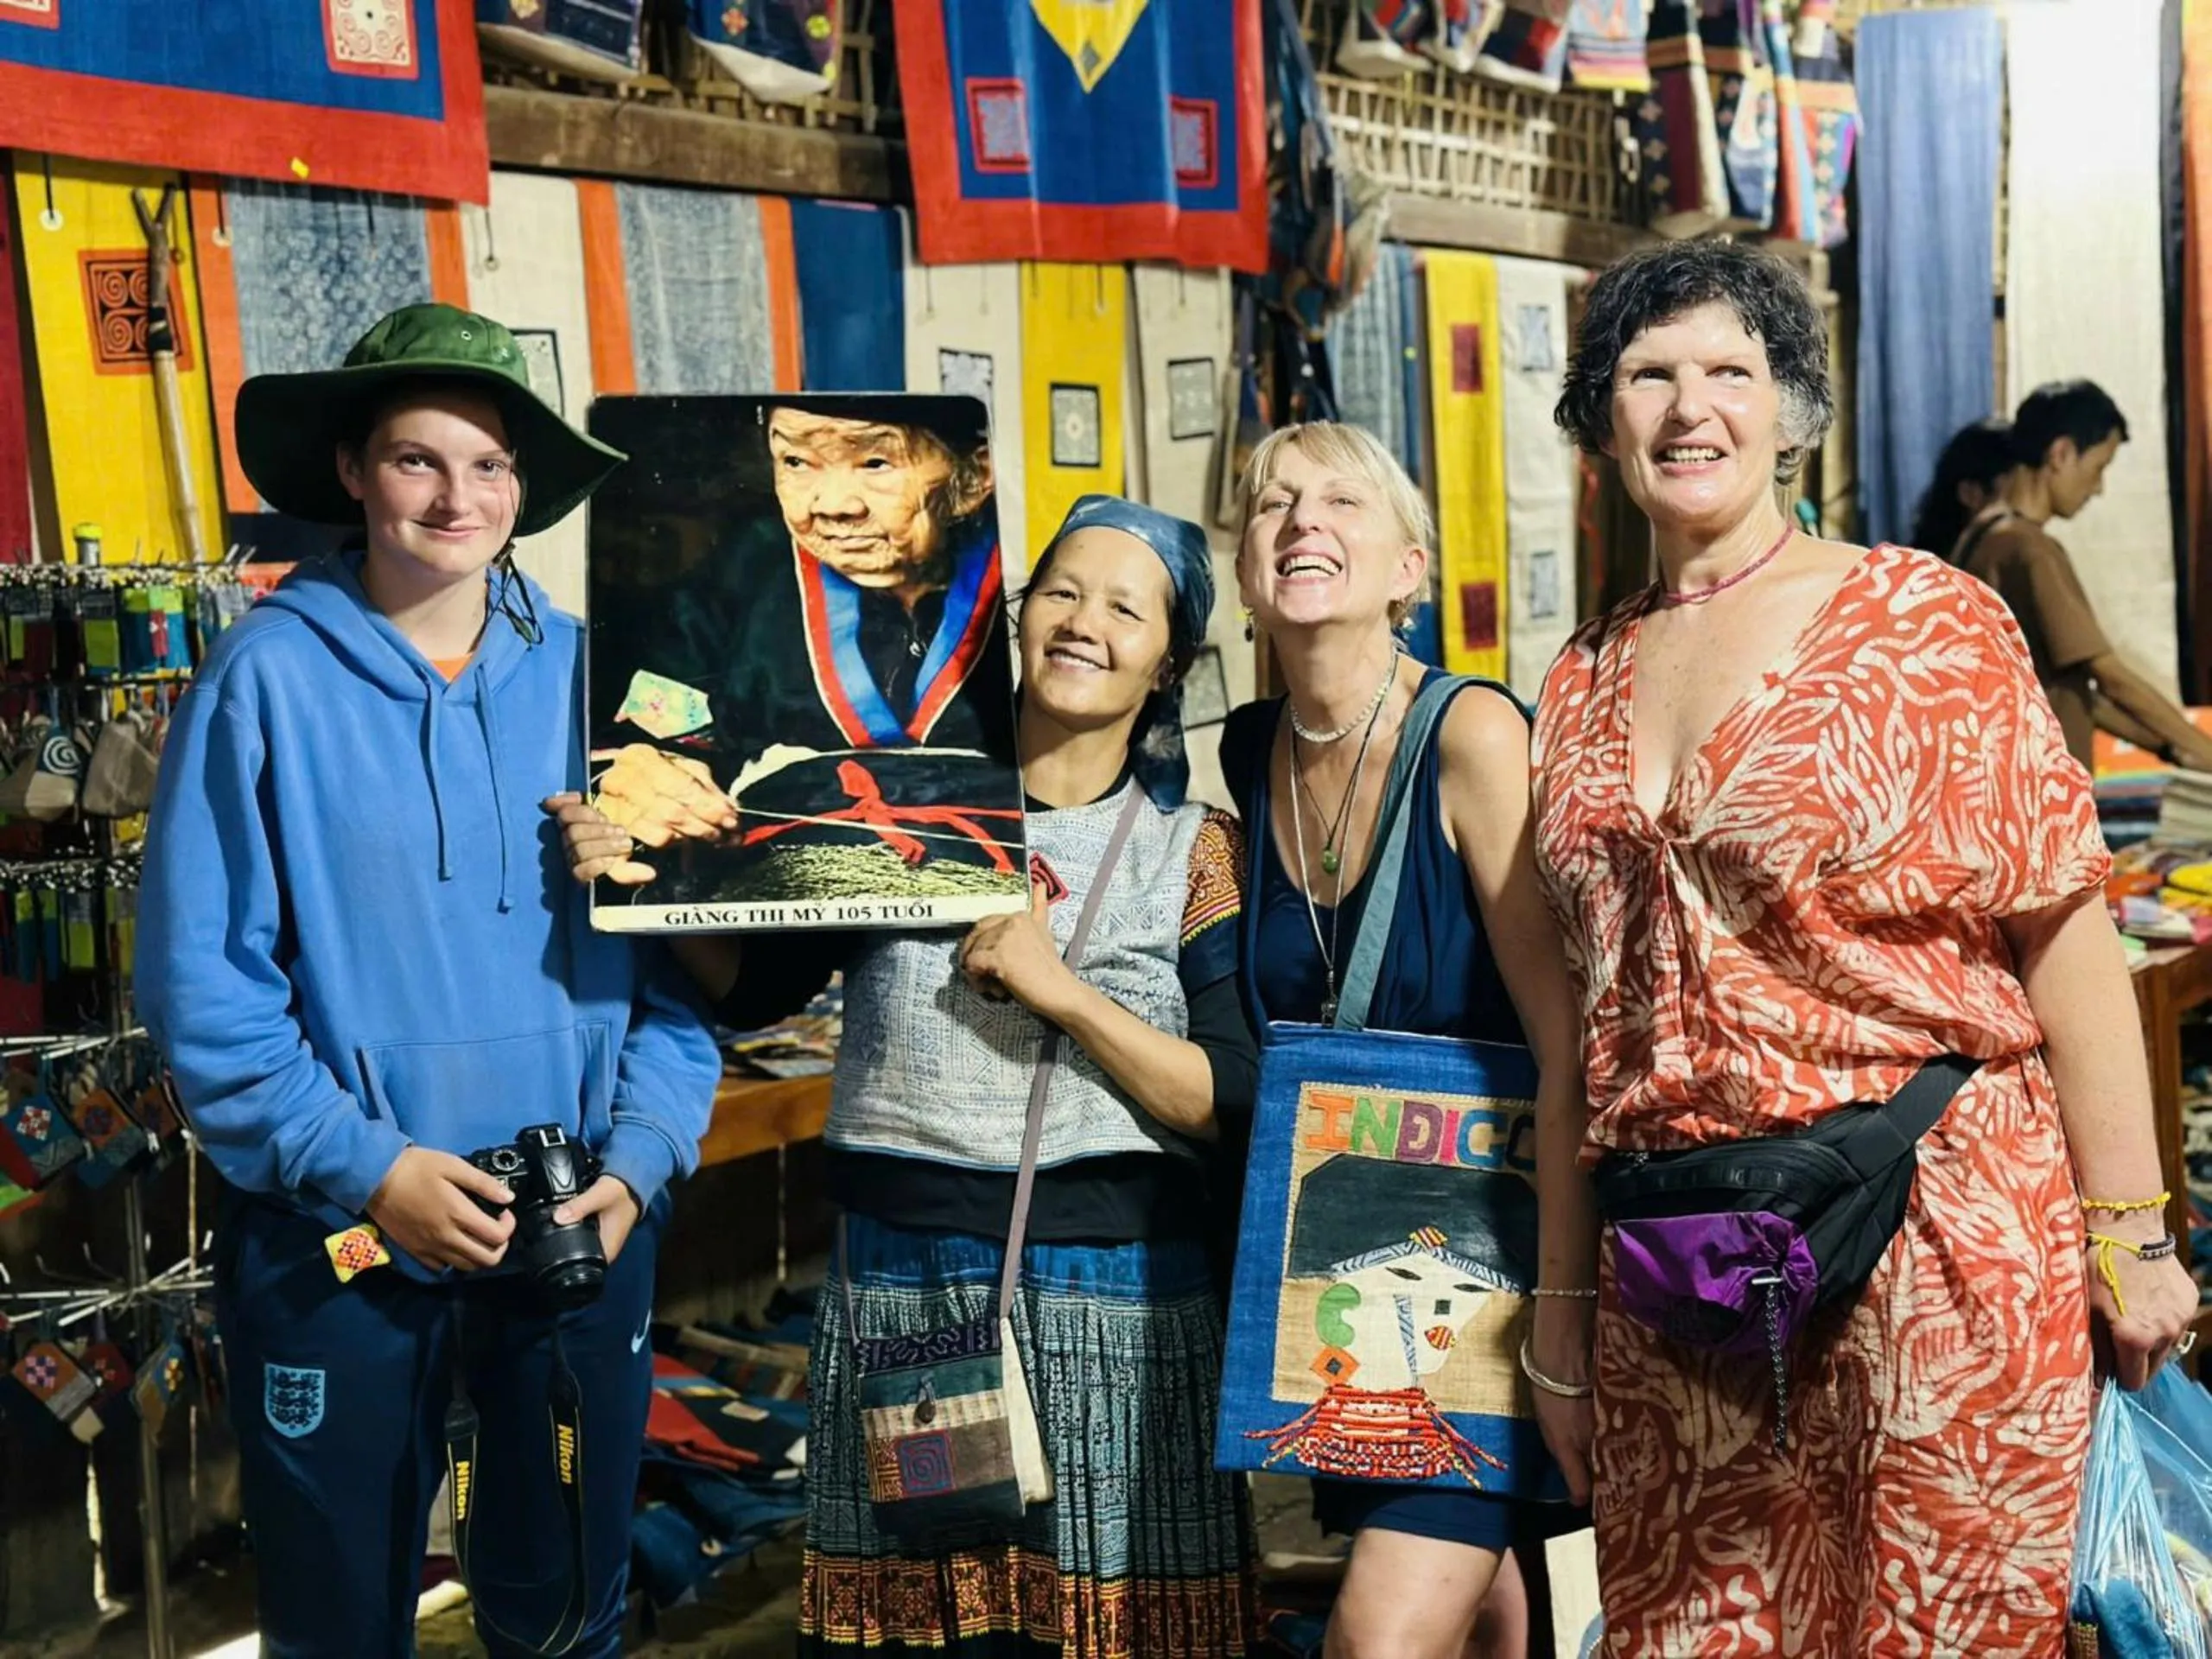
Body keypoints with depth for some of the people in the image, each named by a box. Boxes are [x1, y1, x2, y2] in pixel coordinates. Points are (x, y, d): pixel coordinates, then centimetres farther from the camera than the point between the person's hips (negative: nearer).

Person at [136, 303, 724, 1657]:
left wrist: (640, 1156, -9)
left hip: (583, 1227, 2)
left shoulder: (590, 674, 1)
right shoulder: (270, 677, -8)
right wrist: (363, 1164, -16)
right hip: (336, 1236, -2)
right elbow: (201, 973, -9)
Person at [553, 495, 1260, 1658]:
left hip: (1112, 1305, -1)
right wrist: (641, 880, -9)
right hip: (899, 1294, 1)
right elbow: (753, 986, 8)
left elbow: (1233, 1104, -5)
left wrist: (1064, 993, -16)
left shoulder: (1192, 851, 1)